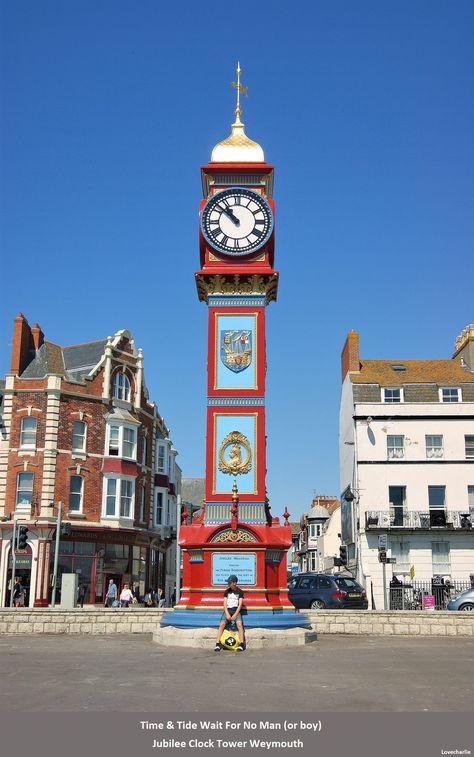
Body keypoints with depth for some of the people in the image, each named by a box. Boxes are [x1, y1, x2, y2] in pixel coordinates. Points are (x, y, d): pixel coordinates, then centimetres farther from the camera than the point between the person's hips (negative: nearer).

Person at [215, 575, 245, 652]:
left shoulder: (240, 592, 4)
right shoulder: (227, 591, 10)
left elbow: (240, 604, -2)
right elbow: (225, 604, 4)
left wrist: (235, 615, -14)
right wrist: (227, 614, -11)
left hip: (236, 611, -2)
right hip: (227, 610, 2)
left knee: (239, 624, -30)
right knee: (222, 624, -24)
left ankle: (241, 644, -30)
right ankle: (218, 644, -24)